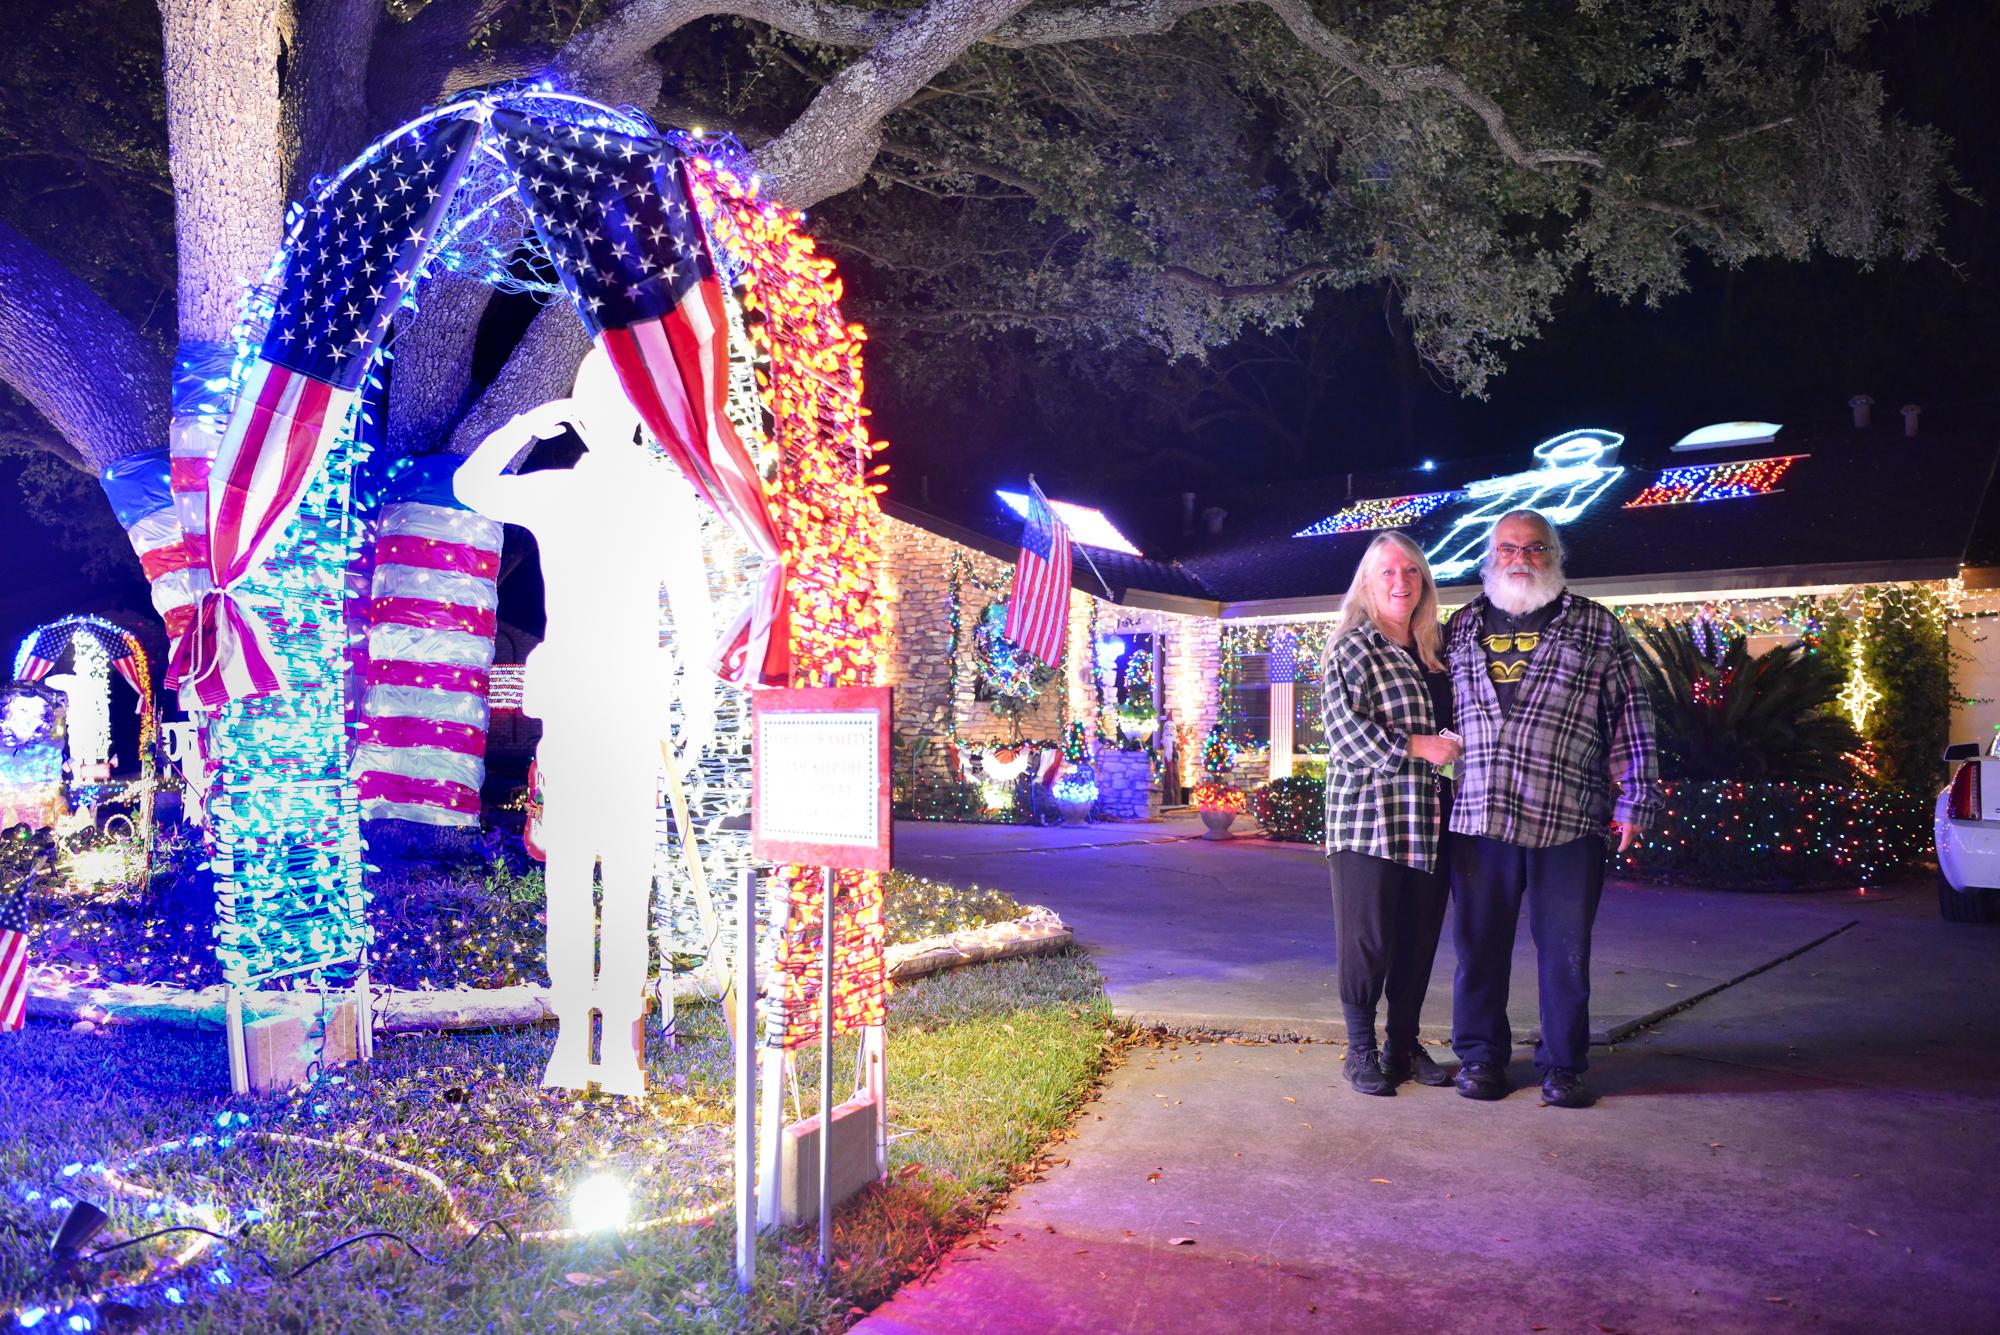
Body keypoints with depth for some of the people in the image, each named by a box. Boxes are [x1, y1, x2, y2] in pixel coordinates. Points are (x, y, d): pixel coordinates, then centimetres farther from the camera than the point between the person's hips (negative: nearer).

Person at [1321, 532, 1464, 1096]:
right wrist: (1418, 746, -16)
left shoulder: (1432, 652, 17)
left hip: (1426, 817, 6)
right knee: (1368, 938, -2)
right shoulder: (1352, 649, -3)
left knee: (1420, 937, 10)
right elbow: (1344, 727, -13)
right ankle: (1361, 1051, 13)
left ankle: (1404, 1045, 24)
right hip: (1367, 816, -6)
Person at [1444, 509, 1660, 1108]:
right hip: (1476, 816, 2)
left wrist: (1635, 799, 1)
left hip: (1568, 819, -1)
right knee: (1479, 943, 7)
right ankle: (1480, 1055, 21)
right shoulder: (1461, 627, 14)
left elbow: (1631, 715, 7)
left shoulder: (1595, 626, 9)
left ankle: (1562, 1063, 19)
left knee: (1565, 949, 5)